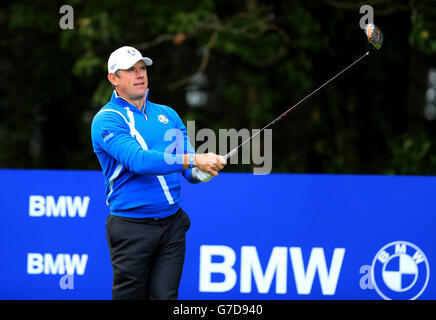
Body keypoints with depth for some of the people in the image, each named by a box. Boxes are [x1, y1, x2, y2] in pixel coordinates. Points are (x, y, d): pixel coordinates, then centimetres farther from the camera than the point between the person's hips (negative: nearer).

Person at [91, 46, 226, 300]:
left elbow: (190, 171, 12)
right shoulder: (107, 120, -6)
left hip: (172, 226, 5)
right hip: (131, 228, -5)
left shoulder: (168, 115, 14)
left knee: (165, 296, 1)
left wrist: (202, 172, -14)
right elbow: (138, 160, -23)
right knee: (130, 296, 1)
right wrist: (194, 160, -30)